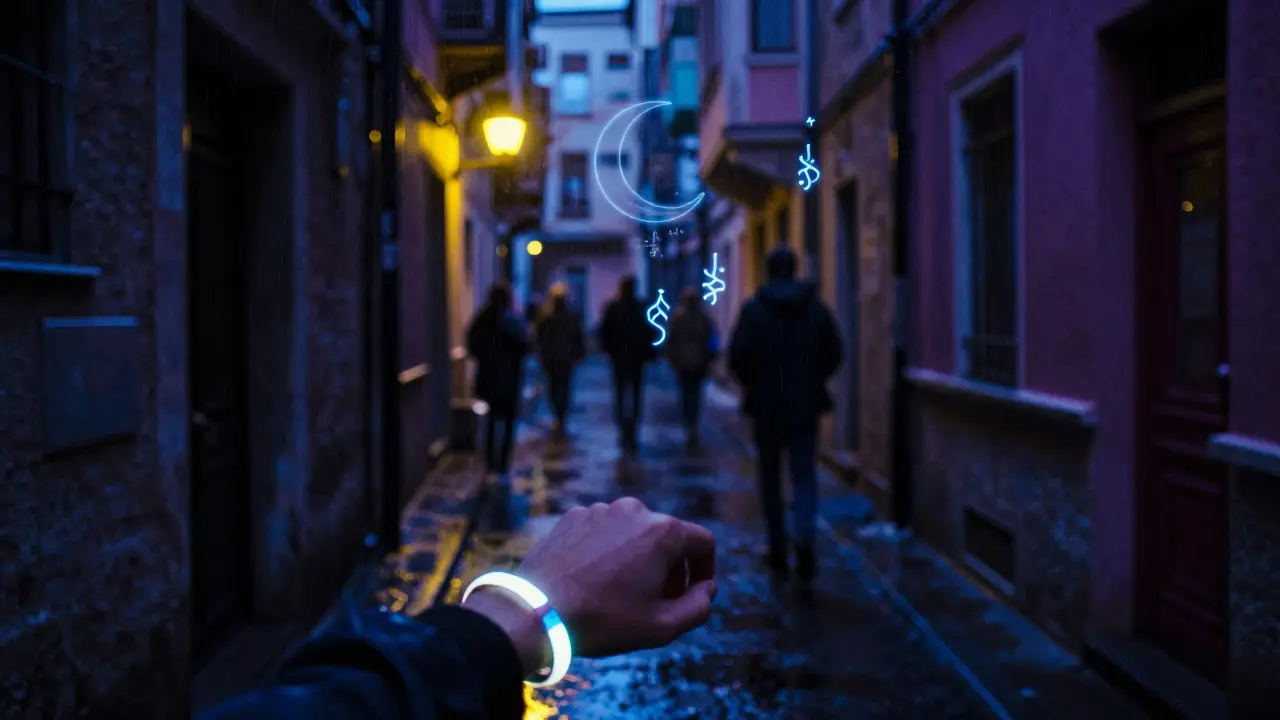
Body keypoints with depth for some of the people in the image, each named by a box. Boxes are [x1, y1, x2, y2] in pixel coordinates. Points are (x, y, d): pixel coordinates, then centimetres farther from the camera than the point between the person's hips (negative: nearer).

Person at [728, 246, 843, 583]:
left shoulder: (754, 309, -7)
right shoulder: (816, 308, 2)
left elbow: (737, 356, -12)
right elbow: (834, 353, 2)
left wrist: (750, 383, 7)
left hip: (766, 405, -2)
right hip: (806, 405, 2)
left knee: (771, 476, 11)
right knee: (805, 473, 5)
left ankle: (778, 548, 14)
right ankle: (804, 537, -19)